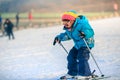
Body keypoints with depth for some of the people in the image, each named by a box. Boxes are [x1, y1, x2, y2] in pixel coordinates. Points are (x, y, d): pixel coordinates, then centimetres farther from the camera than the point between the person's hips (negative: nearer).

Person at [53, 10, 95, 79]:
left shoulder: (81, 24, -27)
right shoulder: (68, 28, 1)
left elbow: (91, 32, -33)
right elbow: (67, 35, 22)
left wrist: (84, 33, -52)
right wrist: (59, 37, 16)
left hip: (86, 44, -9)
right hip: (78, 45, 9)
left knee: (81, 57, -22)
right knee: (71, 56, 9)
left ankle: (85, 74, -17)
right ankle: (72, 73, 22)